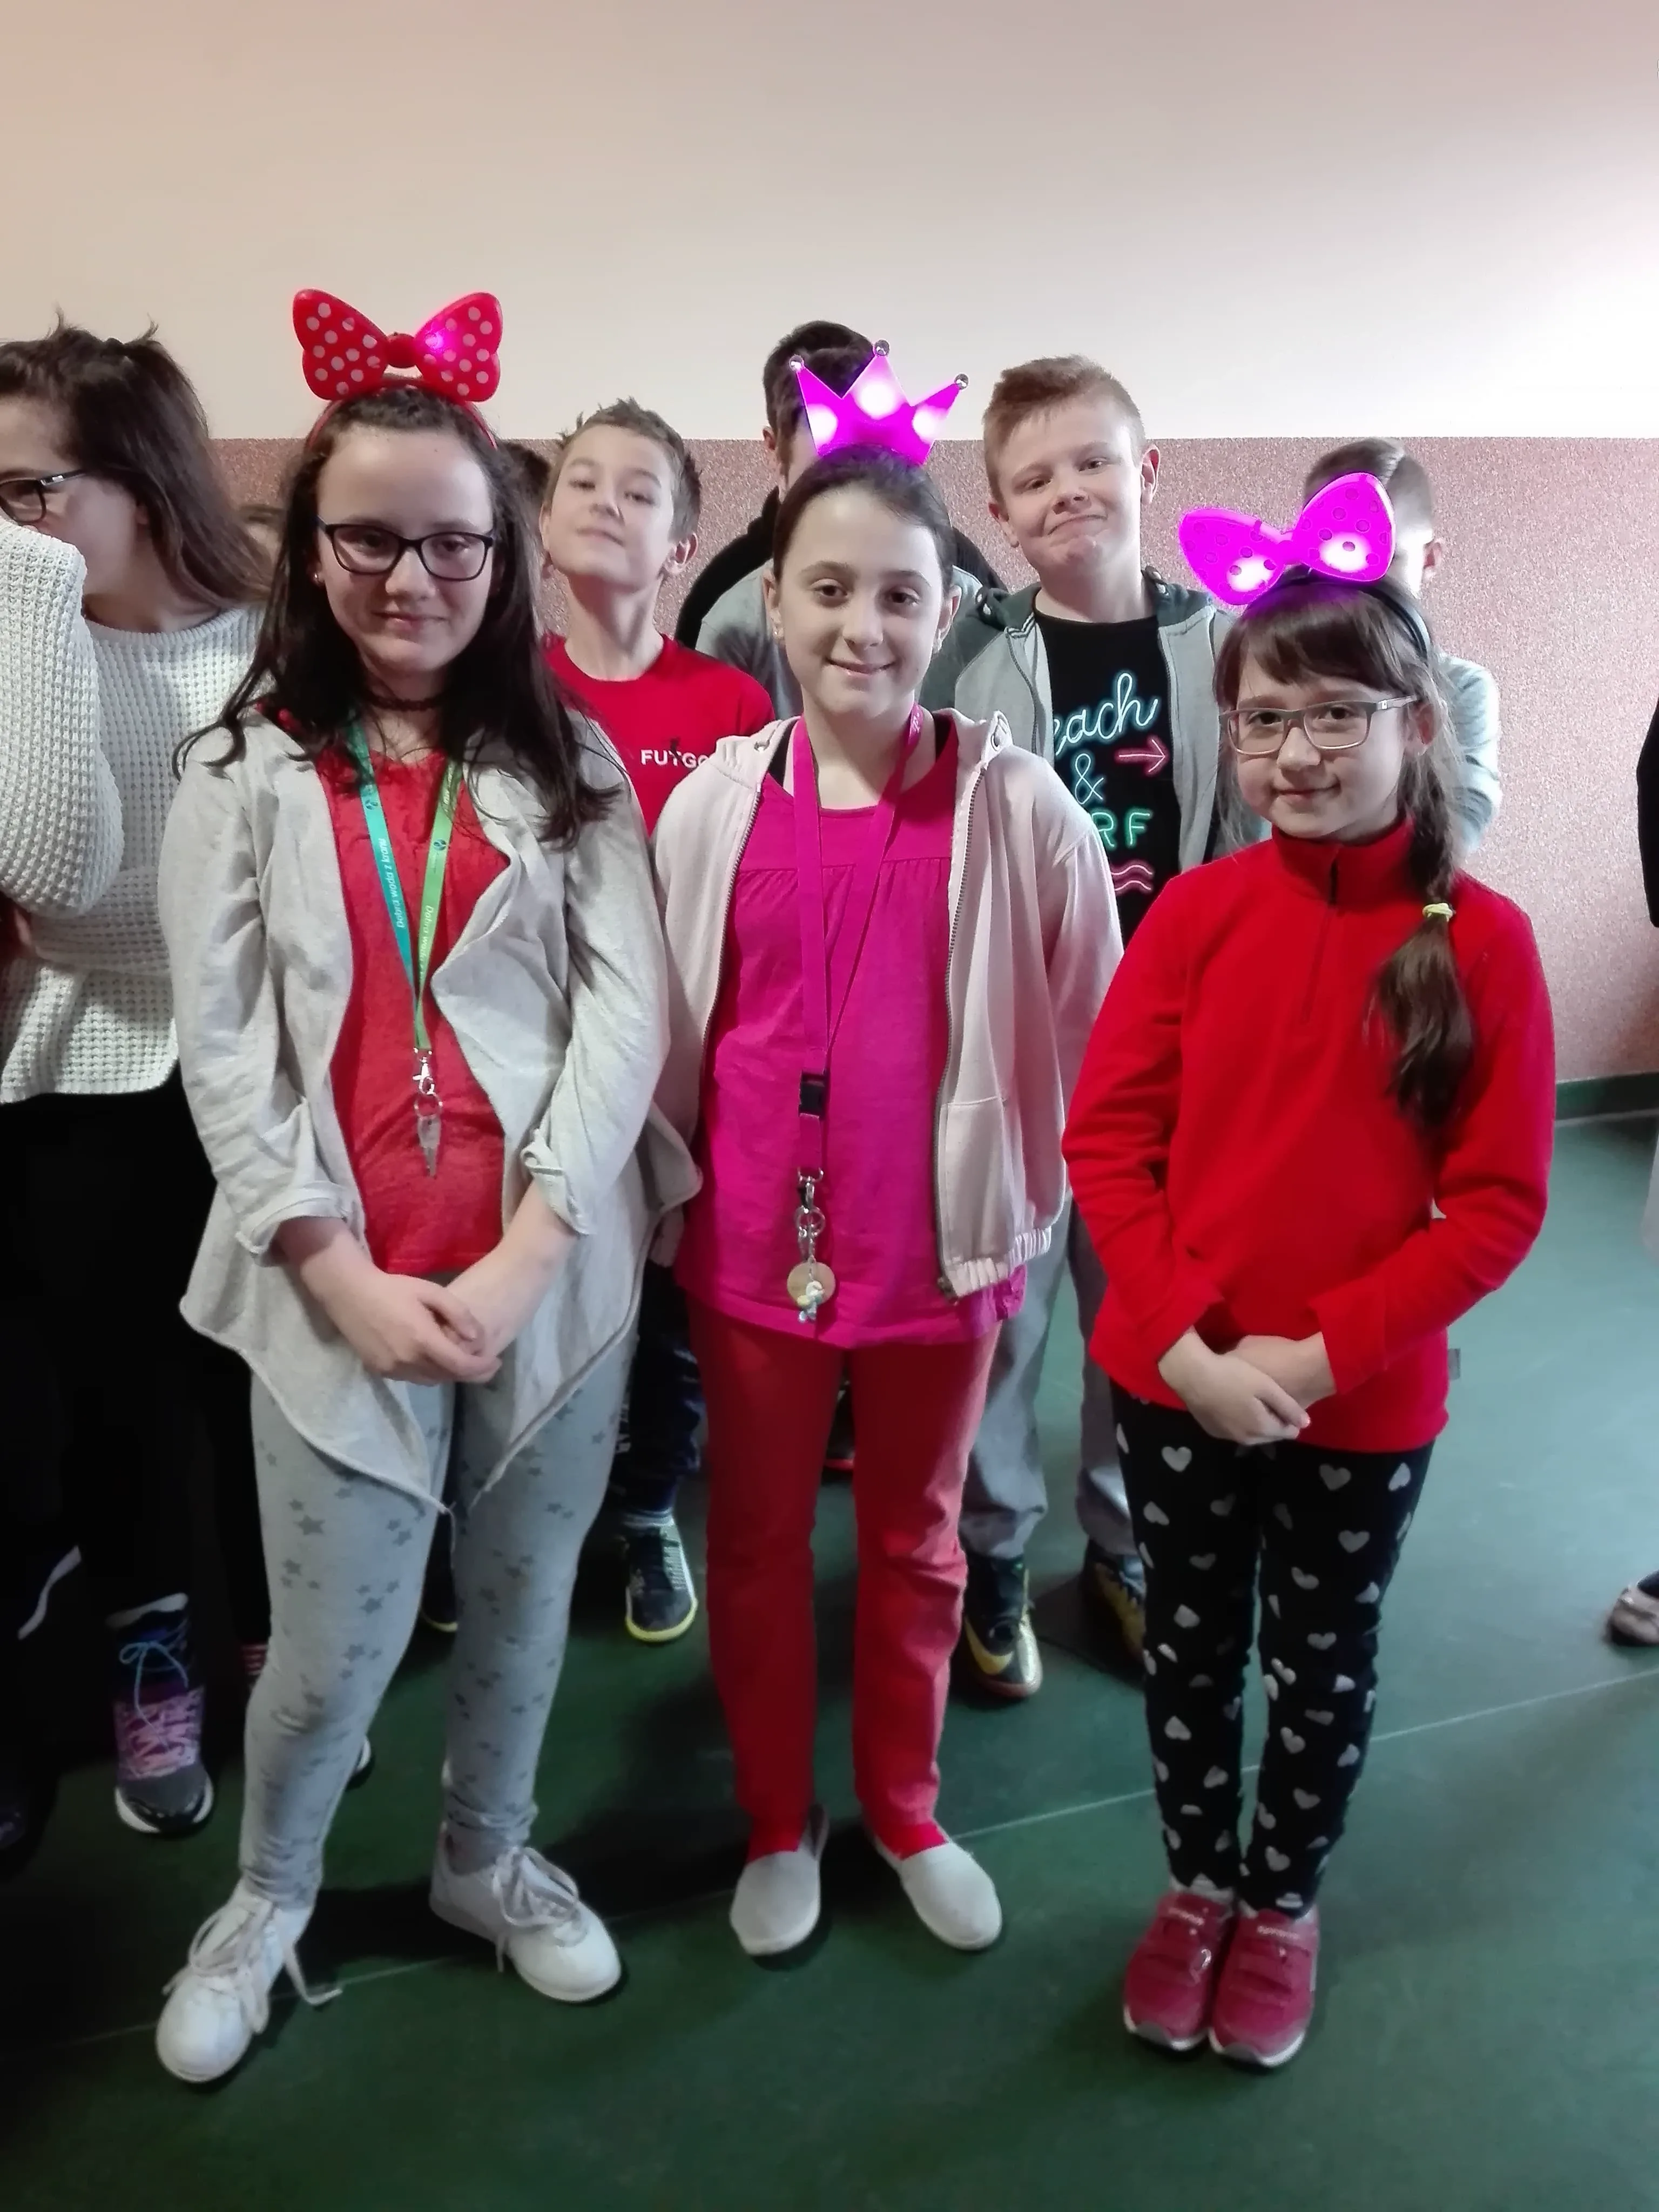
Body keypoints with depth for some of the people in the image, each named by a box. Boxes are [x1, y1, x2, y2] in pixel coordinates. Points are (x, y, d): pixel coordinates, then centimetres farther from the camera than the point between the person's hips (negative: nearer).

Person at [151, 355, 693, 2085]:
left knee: (522, 1601, 15)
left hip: (554, 1269, 1)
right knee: (335, 1647, 6)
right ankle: (266, 1897, 37)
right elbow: (221, 1050, -1)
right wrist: (345, 1273, -11)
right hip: (335, 1282, -1)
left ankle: (486, 1858, 43)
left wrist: (525, 1251, -13)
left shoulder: (567, 764, 5)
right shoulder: (242, 771, 4)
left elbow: (626, 1013, -3)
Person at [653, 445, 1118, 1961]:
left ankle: (905, 1810, 42)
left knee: (917, 1544, 18)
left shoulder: (1015, 807, -10)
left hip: (943, 1244, -1)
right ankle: (777, 1822, 40)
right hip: (754, 1245, 1)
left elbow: (1085, 1023, -3)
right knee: (757, 1543, 16)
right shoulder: (717, 802, -6)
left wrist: (1030, 1198, 2)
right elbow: (660, 1024, 1)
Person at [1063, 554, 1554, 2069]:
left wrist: (1325, 1350, -18)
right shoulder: (1198, 911, -6)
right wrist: (1190, 1342, -15)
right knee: (1192, 1649, 20)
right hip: (1173, 1380, 1)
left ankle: (1283, 1903, 45)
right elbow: (1106, 1140, -6)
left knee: (1324, 1666, 19)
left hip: (1369, 1402, -1)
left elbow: (1499, 1200, -10)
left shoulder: (1482, 939, -11)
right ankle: (1195, 1887, 45)